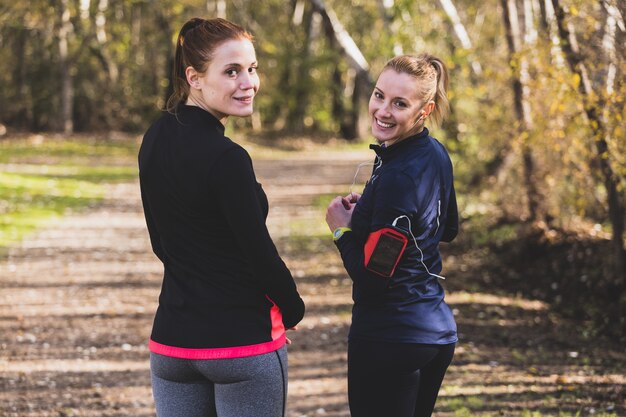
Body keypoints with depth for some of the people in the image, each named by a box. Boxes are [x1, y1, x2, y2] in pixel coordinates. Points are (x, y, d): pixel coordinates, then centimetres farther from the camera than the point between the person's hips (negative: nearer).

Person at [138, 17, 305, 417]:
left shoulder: (155, 140, 5)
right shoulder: (226, 158, -19)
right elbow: (260, 252, -14)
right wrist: (293, 310, 3)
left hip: (171, 339, 7)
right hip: (242, 341, -7)